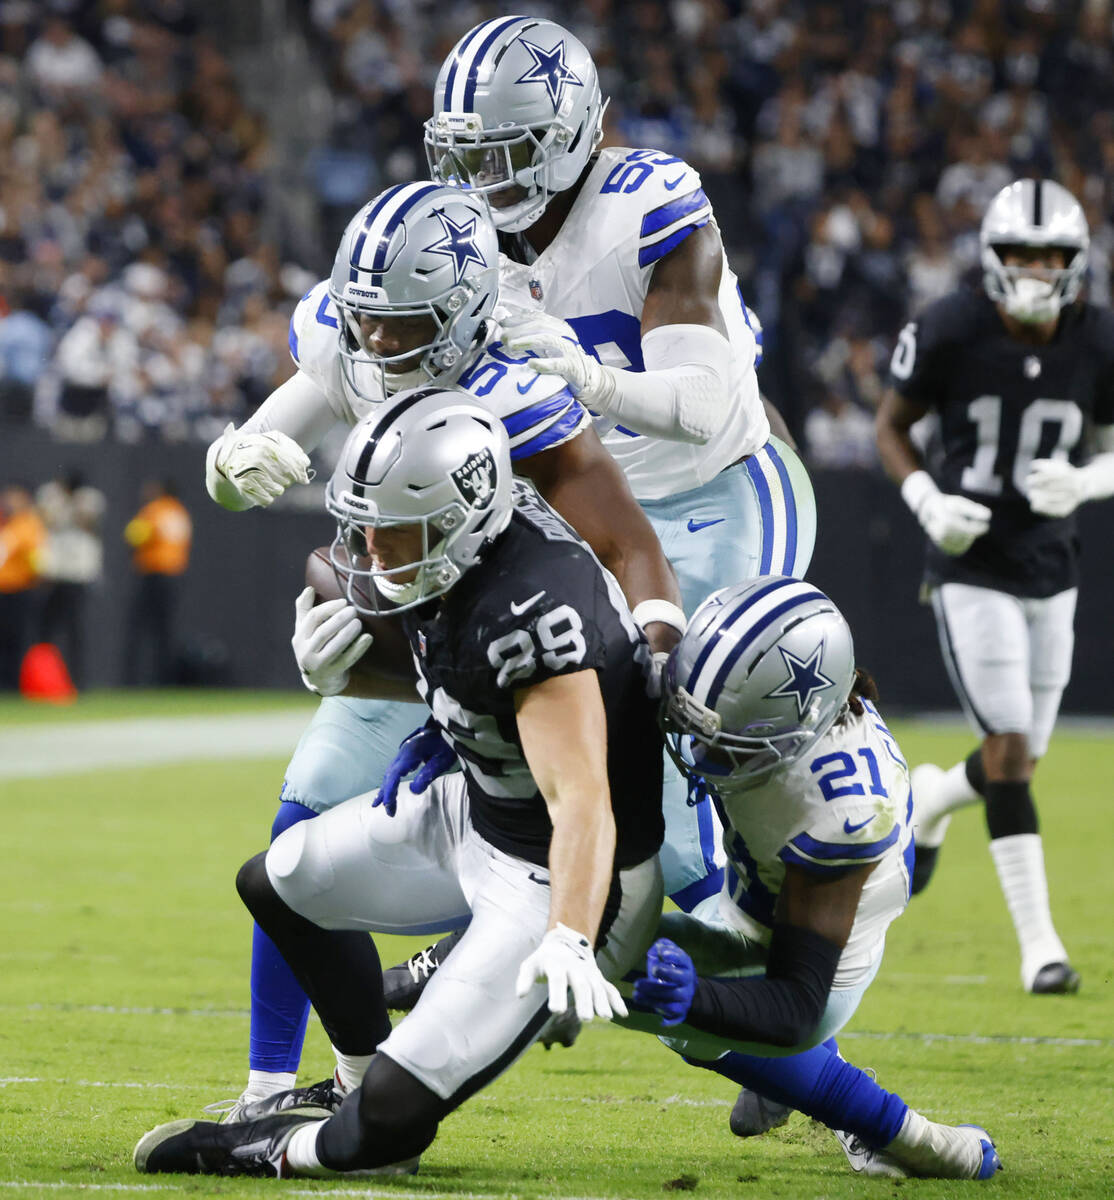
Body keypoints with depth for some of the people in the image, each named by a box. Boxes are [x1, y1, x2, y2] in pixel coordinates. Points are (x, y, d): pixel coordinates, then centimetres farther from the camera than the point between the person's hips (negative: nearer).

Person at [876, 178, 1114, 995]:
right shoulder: (951, 334, -12)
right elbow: (892, 427, 1)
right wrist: (927, 501, -15)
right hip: (972, 569, -4)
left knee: (1022, 758, 11)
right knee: (1009, 751, -11)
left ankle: (930, 802, 46)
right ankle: (1039, 944, -7)